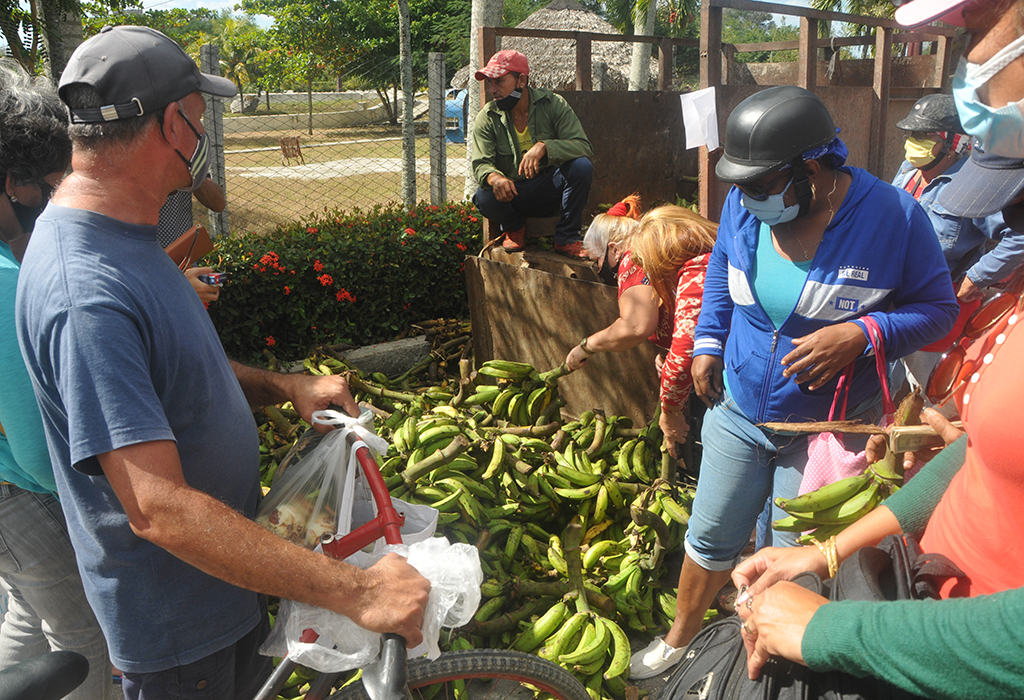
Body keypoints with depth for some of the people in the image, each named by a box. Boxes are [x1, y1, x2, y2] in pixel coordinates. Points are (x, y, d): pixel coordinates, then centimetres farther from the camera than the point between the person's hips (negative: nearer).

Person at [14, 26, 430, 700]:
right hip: (175, 621, -9)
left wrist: (285, 385, 1)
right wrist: (357, 592, -36)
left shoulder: (123, 236, 2)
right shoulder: (84, 295, -32)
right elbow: (159, 510, -36)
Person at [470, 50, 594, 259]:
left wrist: (544, 147, -37)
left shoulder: (553, 104, -9)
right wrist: (494, 177, -39)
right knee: (484, 198, -32)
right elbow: (481, 163, -13)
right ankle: (514, 227, 5)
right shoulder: (487, 118, -5)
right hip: (512, 193, 0)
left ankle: (566, 238, -10)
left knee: (582, 167, -29)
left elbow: (584, 147, -19)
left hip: (549, 188, 0)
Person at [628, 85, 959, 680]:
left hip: (829, 431, -3)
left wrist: (861, 334, -25)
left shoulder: (895, 217, -19)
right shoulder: (745, 206, -7)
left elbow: (939, 307, -8)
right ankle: (680, 638, 42)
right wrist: (707, 344, 7)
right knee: (710, 540, 16)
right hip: (737, 411, 3)